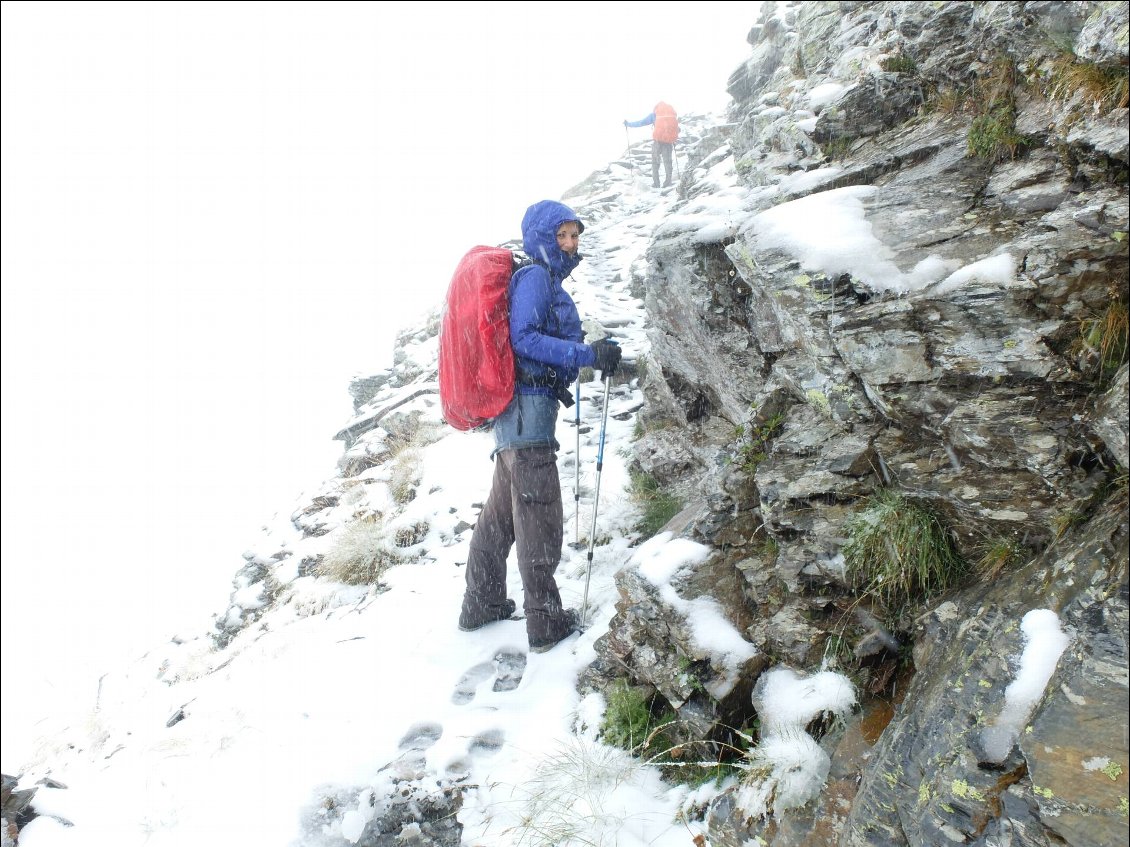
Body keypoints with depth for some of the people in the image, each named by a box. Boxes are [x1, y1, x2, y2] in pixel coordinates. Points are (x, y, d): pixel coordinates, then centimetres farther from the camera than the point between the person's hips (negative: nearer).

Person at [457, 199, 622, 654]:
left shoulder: (547, 280, 20)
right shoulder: (534, 277, -9)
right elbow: (524, 338, -20)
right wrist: (587, 354, -22)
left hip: (515, 410, 11)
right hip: (528, 407, -11)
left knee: (501, 512, 17)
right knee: (539, 515, -4)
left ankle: (482, 605, 30)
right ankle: (546, 623, 5)